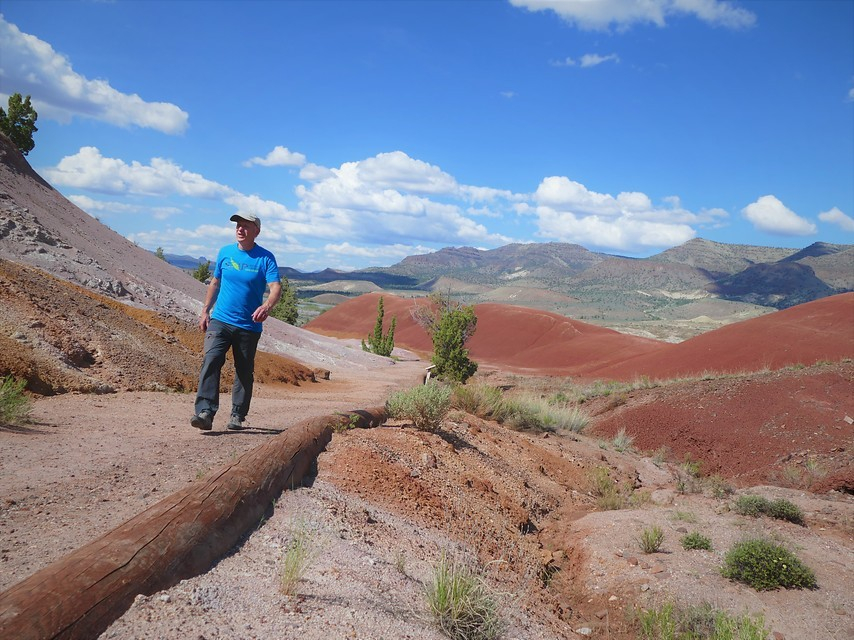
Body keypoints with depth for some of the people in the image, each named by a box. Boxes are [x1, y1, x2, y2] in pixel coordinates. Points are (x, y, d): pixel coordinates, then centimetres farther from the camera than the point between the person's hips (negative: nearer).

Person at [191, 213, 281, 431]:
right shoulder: (225, 252, 7)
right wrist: (205, 311, 13)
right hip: (220, 320, 2)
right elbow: (215, 283, 17)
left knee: (245, 372, 8)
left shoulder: (266, 258, -6)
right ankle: (205, 412, -21)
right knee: (211, 361, -16)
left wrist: (266, 306, -37)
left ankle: (237, 416, 20)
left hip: (249, 326, -2)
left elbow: (276, 288, -17)